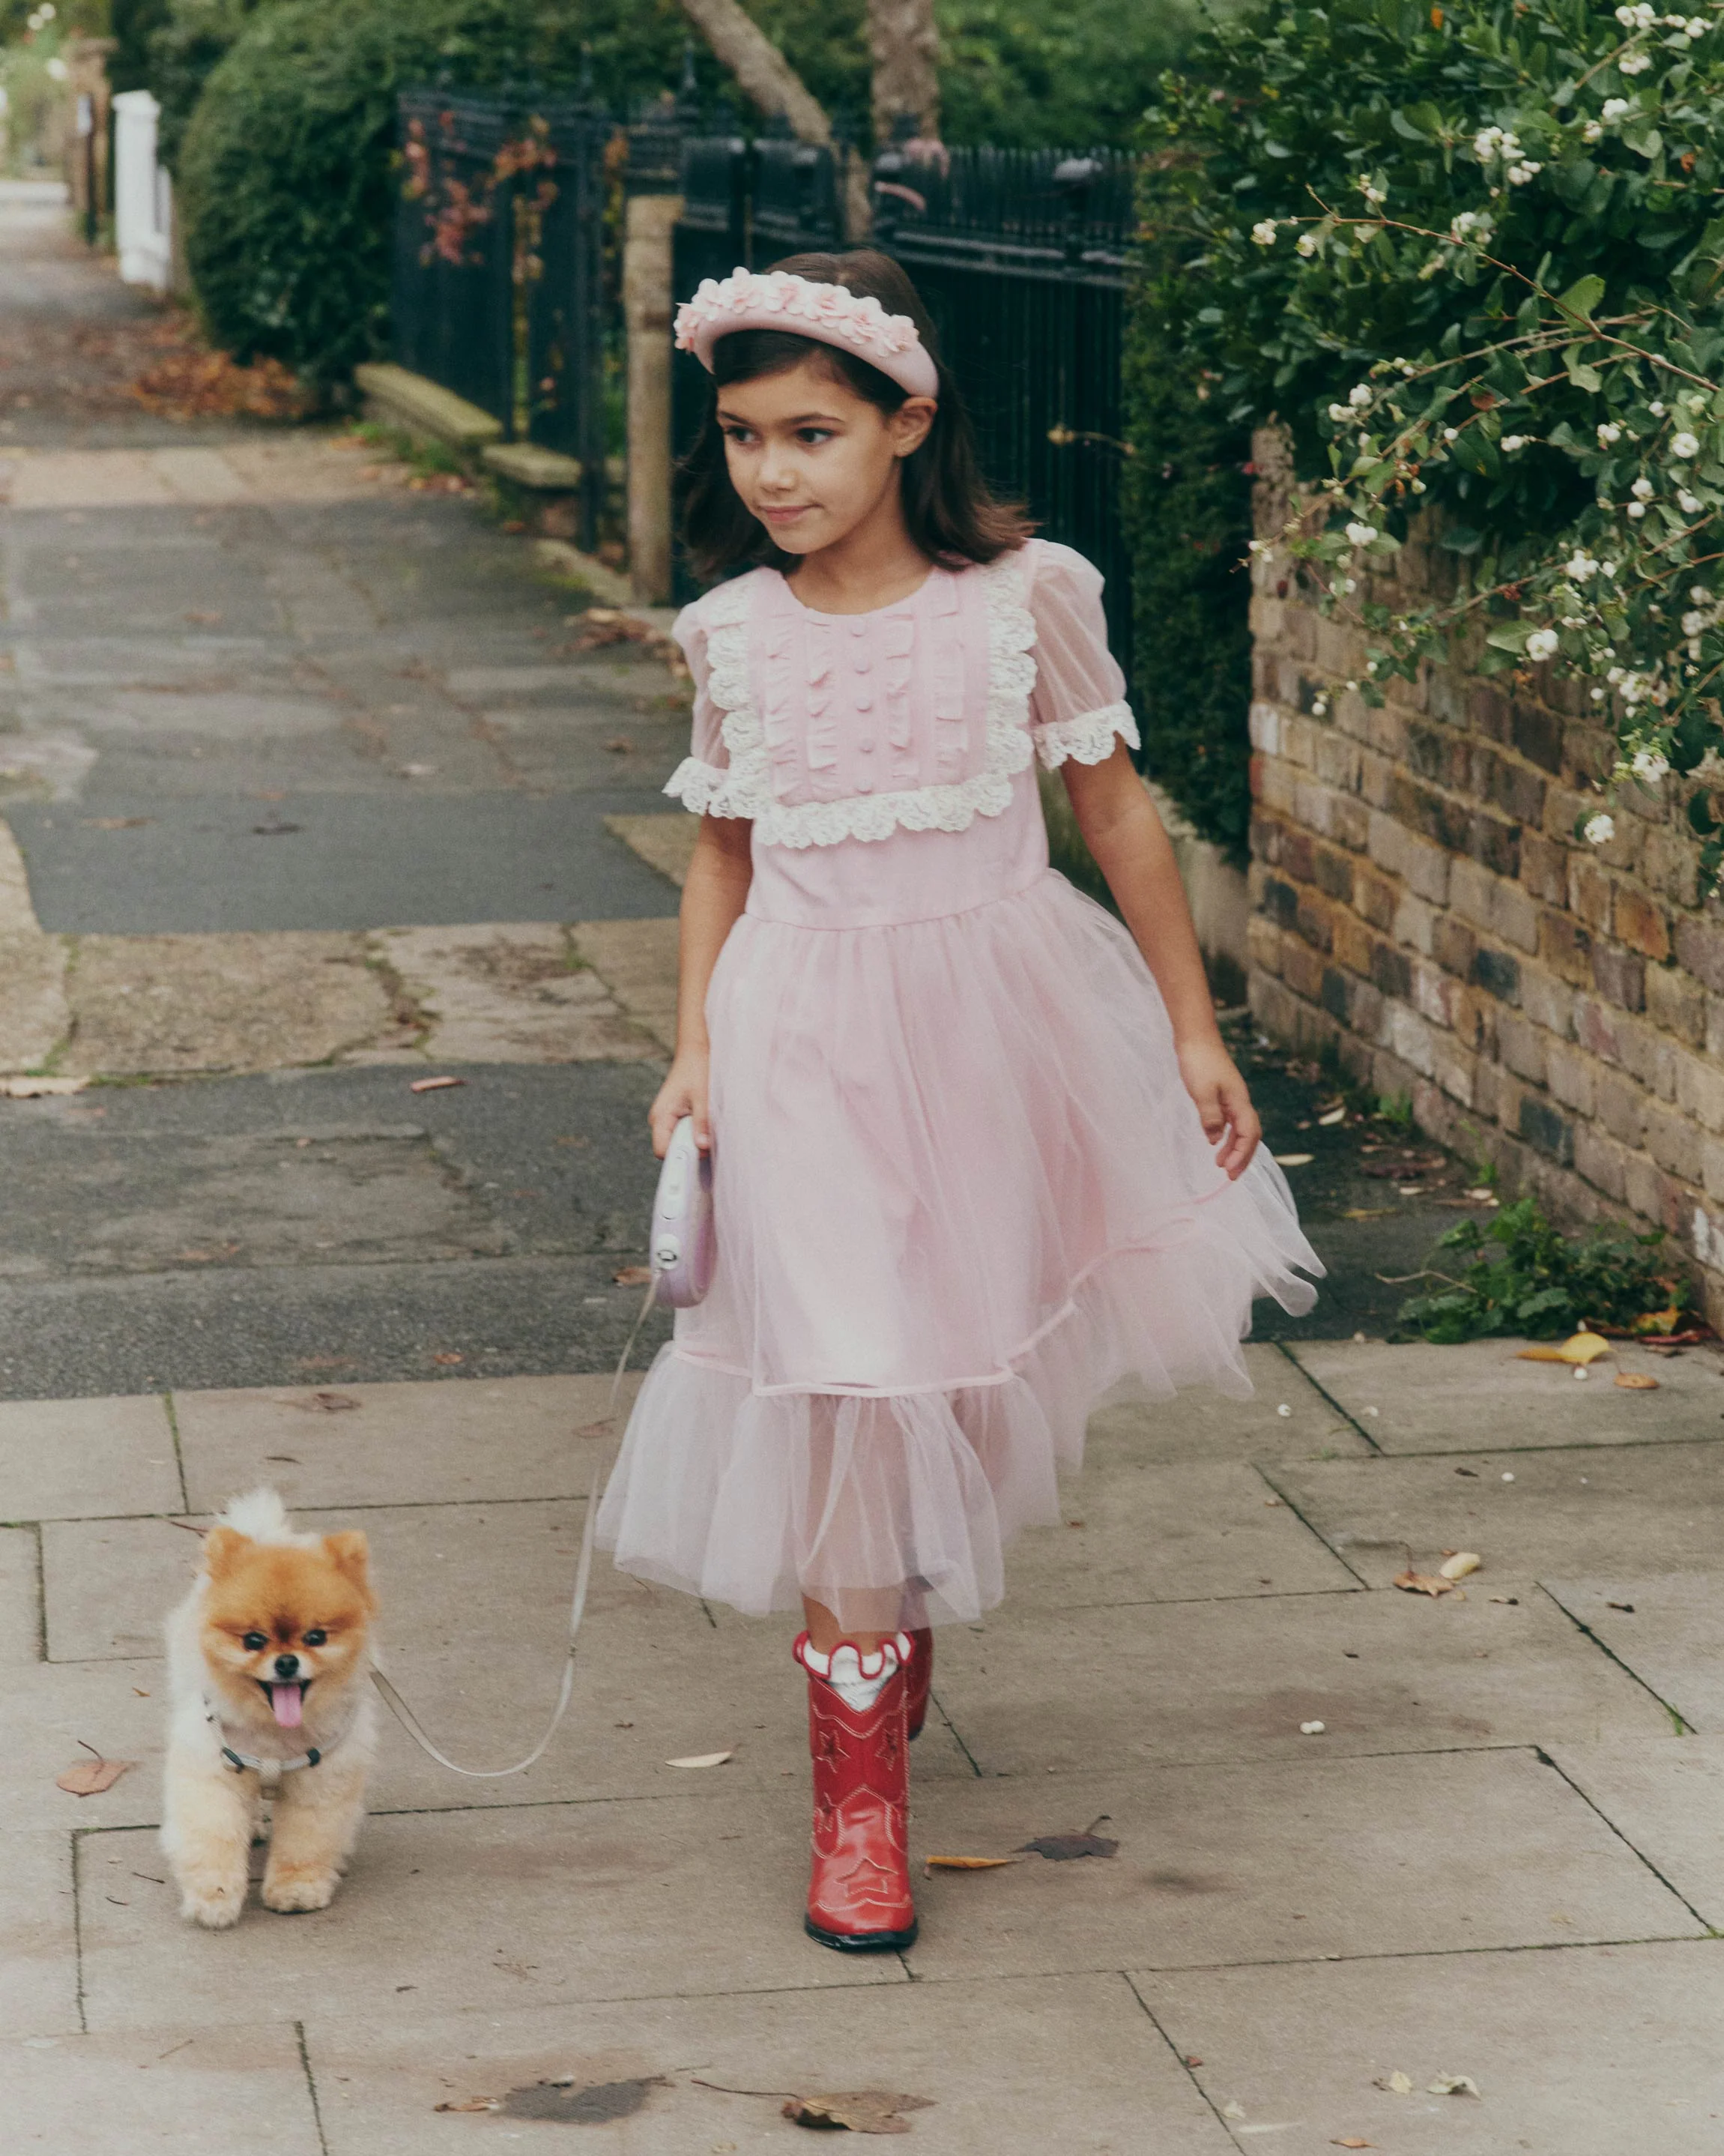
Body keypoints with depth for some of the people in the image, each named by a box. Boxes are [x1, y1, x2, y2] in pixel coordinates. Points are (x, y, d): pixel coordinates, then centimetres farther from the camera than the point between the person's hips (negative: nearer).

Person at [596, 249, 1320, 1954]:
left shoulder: (1021, 596, -7)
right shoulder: (735, 634, 0)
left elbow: (1117, 813, 1)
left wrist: (1193, 1033, 4)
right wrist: (695, 1052, 4)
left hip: (998, 1014, 0)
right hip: (808, 1039, 0)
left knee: (975, 1368, 11)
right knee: (845, 1381, -5)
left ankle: (901, 1613, 43)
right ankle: (859, 1790, 4)